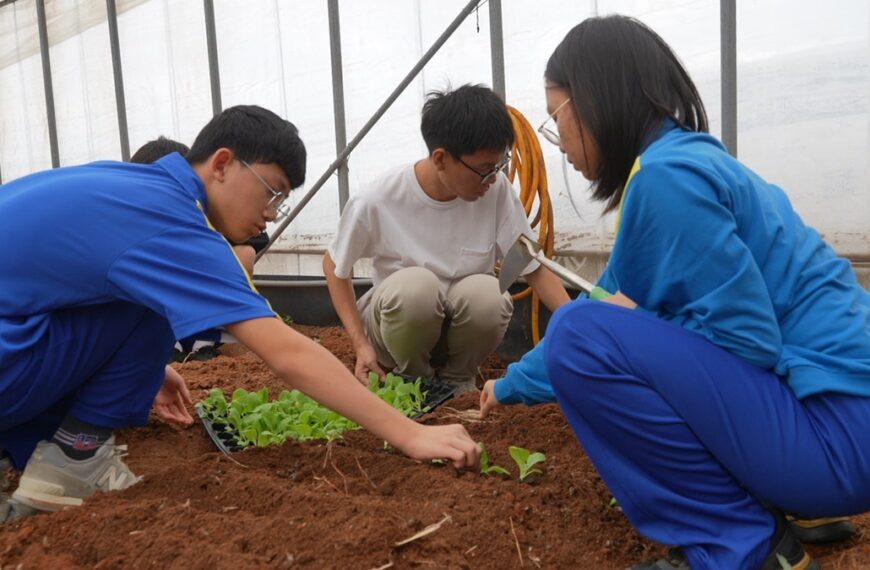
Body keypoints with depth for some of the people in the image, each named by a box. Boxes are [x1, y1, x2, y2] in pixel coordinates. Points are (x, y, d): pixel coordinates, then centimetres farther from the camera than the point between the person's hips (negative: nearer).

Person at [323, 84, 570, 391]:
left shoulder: (497, 190, -17)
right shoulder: (376, 202, -22)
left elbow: (536, 269, -9)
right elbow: (334, 265, -6)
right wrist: (361, 343, -13)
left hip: (465, 323, 2)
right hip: (397, 321, -1)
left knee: (486, 294, -32)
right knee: (415, 286, -35)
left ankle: (458, 377, 0)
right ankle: (411, 378, -3)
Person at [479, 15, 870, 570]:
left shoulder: (669, 174, -18)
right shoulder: (673, 164, 13)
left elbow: (750, 341, -22)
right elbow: (613, 304, 20)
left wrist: (634, 315, -6)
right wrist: (512, 385, 29)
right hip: (799, 399, 10)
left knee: (587, 337, -19)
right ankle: (763, 520, 12)